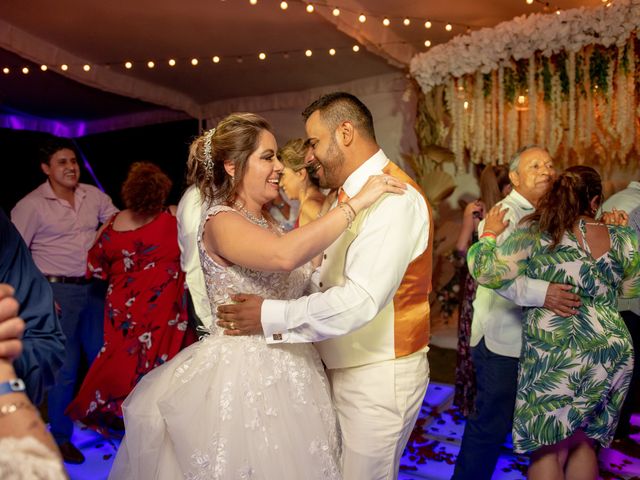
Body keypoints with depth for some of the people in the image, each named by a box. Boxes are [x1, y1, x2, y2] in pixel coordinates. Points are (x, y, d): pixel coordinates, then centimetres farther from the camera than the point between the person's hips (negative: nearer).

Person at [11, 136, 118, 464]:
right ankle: (61, 437, 23)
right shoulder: (32, 205, -7)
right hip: (57, 292, -4)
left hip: (95, 289, 4)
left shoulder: (94, 196, 4)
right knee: (64, 367, 3)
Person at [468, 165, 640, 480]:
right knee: (583, 444, 21)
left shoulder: (535, 234, -6)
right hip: (614, 356, 4)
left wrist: (489, 234, 5)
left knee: (548, 451, 8)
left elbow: (488, 273, -13)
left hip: (554, 356, -4)